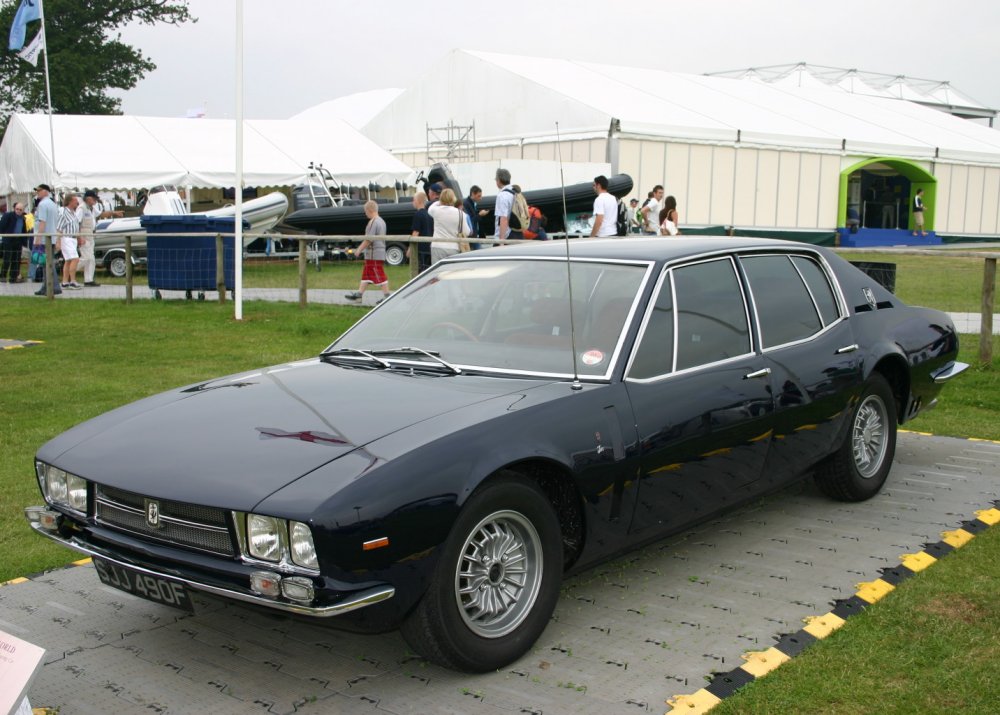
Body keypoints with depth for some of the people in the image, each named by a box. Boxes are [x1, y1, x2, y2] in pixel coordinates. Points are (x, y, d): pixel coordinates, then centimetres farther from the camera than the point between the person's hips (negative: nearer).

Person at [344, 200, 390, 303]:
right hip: (380, 251, 10)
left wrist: (359, 249, -11)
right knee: (366, 273, 15)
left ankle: (386, 295, -3)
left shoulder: (373, 222, -17)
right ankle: (359, 293, 20)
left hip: (374, 253, -10)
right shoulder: (381, 221, 13)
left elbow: (369, 239, -21)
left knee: (379, 275, -6)